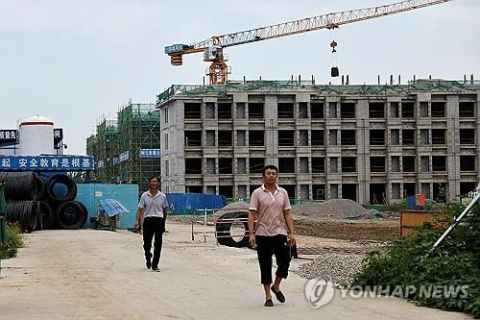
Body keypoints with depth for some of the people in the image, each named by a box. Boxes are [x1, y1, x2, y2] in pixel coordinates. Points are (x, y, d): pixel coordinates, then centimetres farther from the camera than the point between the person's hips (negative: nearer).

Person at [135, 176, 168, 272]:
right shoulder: (144, 195, 5)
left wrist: (164, 224, 19)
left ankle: (155, 265, 6)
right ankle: (148, 258, 29)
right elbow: (140, 209, 4)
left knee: (158, 244, -2)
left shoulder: (162, 196, 7)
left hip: (159, 220, 0)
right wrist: (137, 221, -9)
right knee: (147, 243, -1)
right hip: (148, 220, 0)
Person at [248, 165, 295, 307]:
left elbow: (287, 214, 9)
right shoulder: (257, 193, -2)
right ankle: (268, 296, 11)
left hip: (280, 233, 3)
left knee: (284, 263, -2)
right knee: (265, 266, 2)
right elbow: (252, 215, -6)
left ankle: (276, 286, 24)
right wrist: (251, 234, -15)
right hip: (263, 234, -3)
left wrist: (291, 233, 1)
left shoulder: (283, 193, 7)